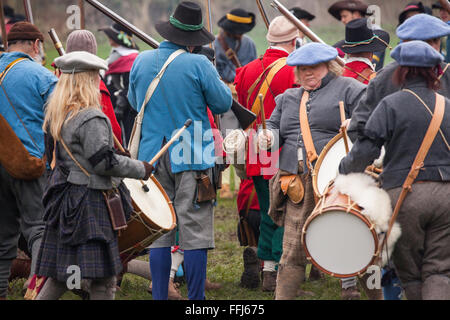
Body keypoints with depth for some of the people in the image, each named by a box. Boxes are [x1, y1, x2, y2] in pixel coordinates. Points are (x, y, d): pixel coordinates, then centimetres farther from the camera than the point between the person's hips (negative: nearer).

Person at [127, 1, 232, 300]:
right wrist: (218, 83, 14)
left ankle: (159, 297, 11)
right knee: (195, 231, 0)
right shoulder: (198, 65, -12)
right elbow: (223, 103, -4)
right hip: (192, 156, -4)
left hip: (153, 155, 4)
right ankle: (196, 300, 1)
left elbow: (134, 101, 17)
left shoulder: (142, 61, 3)